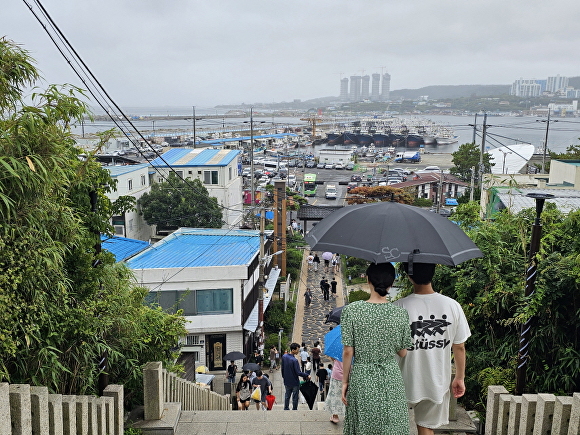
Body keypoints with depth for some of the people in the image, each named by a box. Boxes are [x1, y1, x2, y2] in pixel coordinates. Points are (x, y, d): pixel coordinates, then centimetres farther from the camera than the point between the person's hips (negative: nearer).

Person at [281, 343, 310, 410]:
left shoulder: (284, 356, -5)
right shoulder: (294, 360, -26)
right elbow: (298, 373, -24)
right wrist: (307, 376, -14)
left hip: (287, 381, 6)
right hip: (295, 382, -6)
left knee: (287, 395, 20)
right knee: (295, 397, 9)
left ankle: (286, 408, 28)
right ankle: (294, 409, 17)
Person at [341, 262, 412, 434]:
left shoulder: (351, 310, -11)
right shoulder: (401, 314, -6)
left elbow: (348, 352, -8)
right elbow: (403, 353, 2)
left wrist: (345, 381, 2)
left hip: (361, 380, -1)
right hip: (391, 380, 1)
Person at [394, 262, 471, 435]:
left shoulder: (399, 307, -20)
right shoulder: (452, 306, -11)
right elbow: (459, 347, -2)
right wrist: (459, 378, 12)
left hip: (406, 382, -2)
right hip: (437, 383, 2)